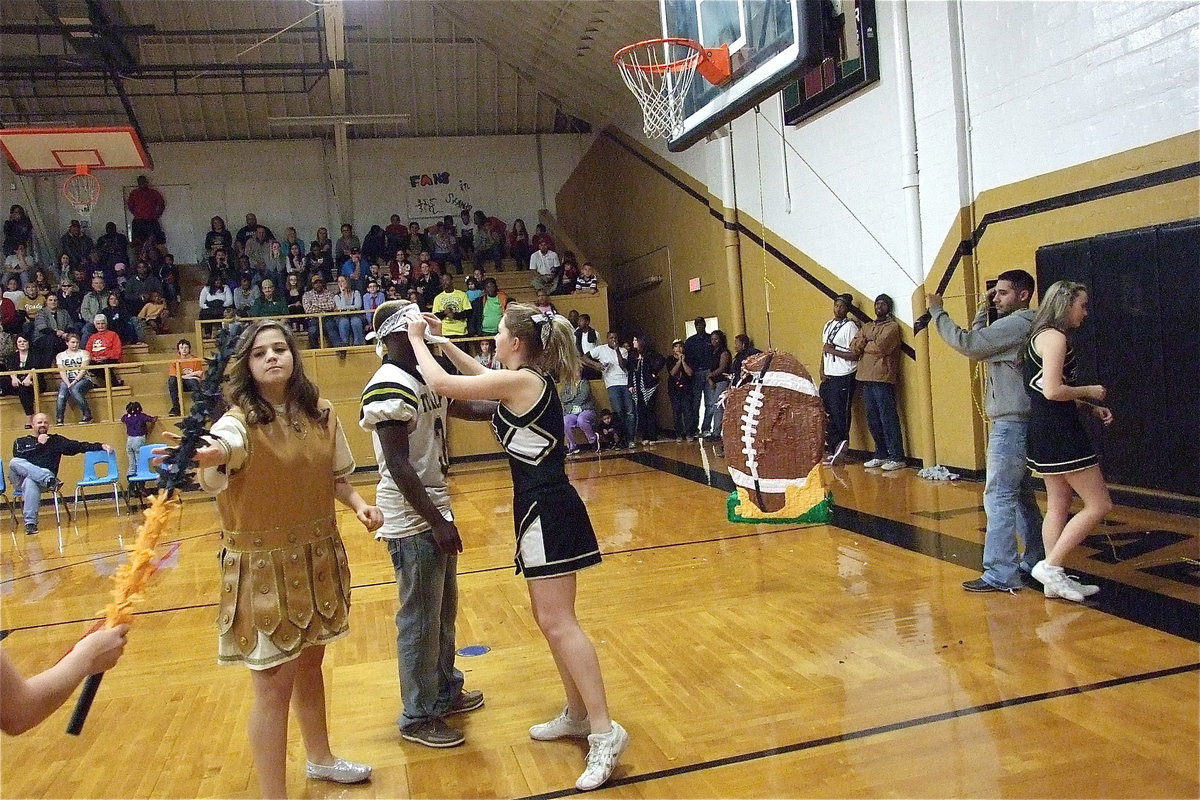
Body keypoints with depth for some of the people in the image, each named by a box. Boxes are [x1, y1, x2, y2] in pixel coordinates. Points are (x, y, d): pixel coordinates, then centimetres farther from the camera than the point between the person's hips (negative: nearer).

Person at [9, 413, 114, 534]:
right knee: (14, 462, -32)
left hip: (42, 479, -1)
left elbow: (79, 446, 11)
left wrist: (101, 446, -1)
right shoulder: (20, 442, 19)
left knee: (30, 481, -39)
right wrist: (39, 444, -2)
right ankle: (49, 480, -45)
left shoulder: (55, 440, 19)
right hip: (21, 478, 1)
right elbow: (18, 457, -2)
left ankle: (30, 523, -44)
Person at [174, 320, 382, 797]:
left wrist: (358, 504, -6)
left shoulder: (319, 414, -1)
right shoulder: (239, 422, -18)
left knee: (309, 665, 23)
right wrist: (208, 458, -64)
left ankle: (320, 759, 44)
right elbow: (217, 459, -41)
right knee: (274, 686, 1)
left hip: (318, 559, 6)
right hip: (264, 566, -5)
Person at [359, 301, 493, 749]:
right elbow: (398, 466, -23)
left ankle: (445, 691, 37)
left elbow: (465, 407, 20)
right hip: (413, 522, -10)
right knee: (420, 621, 3)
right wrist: (437, 522, -22)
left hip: (436, 512, 10)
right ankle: (419, 718, 17)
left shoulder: (424, 379, 9)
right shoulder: (389, 387, -19)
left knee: (444, 611, 21)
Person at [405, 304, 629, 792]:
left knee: (558, 624, -8)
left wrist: (417, 340, 3)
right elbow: (478, 374, 30)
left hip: (547, 512, -10)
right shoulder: (531, 380, 11)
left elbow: (441, 384, -12)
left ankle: (605, 732, -5)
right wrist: (442, 340, 27)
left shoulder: (520, 380, -15)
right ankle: (578, 714, 27)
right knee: (549, 619, 16)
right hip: (543, 508, 10)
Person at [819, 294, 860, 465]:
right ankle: (833, 450, 12)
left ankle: (841, 446, 1)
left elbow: (854, 355, -13)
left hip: (843, 377, -7)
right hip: (828, 376, 7)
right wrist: (822, 371, 8)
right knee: (828, 414, 6)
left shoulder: (850, 326, -7)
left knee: (840, 414, -6)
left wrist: (834, 351, -14)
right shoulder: (828, 326, 16)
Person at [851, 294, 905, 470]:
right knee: (873, 420, 11)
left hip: (883, 379, -7)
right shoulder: (867, 326, 21)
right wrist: (869, 341, -9)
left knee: (888, 419, -8)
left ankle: (897, 458, -5)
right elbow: (853, 347, 8)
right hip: (866, 378, 7)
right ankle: (881, 455, 20)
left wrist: (864, 345, 0)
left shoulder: (892, 326, -1)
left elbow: (881, 346, -16)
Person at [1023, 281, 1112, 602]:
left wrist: (1092, 408, 13)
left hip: (1046, 431, 10)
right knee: (1099, 505, -2)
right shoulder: (1055, 337, -14)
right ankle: (1050, 566, -2)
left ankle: (1055, 579, 17)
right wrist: (1090, 392, -7)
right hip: (1058, 431, -10)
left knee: (1058, 507, 13)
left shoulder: (1044, 336, 17)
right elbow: (1052, 391, -23)